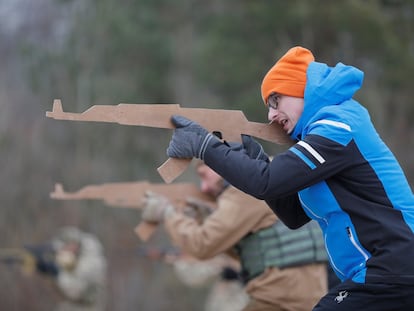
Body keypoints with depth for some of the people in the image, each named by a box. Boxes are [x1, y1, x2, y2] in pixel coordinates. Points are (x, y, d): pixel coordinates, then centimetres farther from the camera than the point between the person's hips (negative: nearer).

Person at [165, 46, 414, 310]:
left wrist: (204, 146, -7)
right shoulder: (331, 131, 21)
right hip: (389, 272, 10)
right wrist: (253, 159, 10)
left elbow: (267, 183, -17)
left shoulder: (338, 126, -9)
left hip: (391, 275, -10)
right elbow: (294, 215, 23)